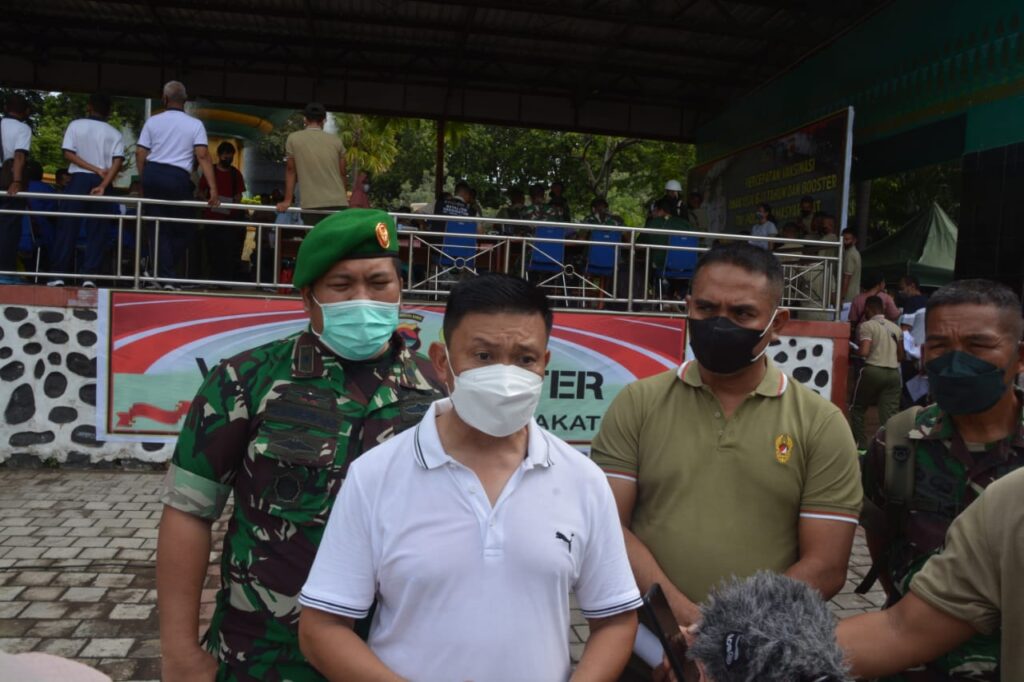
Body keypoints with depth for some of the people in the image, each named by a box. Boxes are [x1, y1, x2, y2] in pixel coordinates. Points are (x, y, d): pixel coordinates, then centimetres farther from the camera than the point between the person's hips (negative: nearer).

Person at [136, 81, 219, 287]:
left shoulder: (153, 121, 7)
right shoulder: (195, 124, 2)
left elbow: (140, 153, 3)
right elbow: (202, 156, -8)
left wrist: (144, 179, 16)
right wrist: (213, 188, -11)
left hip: (152, 174, 3)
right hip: (177, 178, -3)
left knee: (159, 228, 8)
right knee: (182, 229, 10)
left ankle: (165, 276, 5)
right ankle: (165, 273, 0)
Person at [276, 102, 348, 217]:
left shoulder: (293, 139, 4)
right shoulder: (336, 140, 9)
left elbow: (290, 170, 8)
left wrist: (287, 201, 13)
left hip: (312, 205, -2)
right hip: (338, 204, 2)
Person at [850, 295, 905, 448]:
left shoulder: (866, 326, -4)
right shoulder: (896, 328, 15)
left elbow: (864, 352, -16)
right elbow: (901, 356, 16)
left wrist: (854, 352, 5)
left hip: (873, 371, -5)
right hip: (894, 373, 5)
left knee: (857, 408, 13)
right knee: (890, 414, 2)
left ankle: (860, 445, 12)